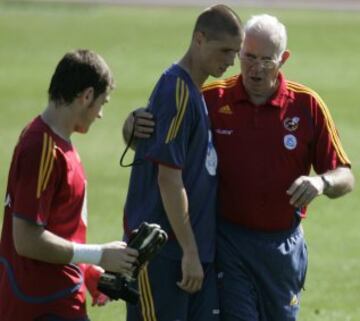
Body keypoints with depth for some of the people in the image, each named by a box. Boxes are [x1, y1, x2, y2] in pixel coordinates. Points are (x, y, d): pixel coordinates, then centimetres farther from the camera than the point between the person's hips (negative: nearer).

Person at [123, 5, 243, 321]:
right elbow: (169, 180, -19)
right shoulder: (176, 91, -15)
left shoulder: (196, 93, 13)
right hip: (162, 252, -9)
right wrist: (190, 252, -18)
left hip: (198, 247, 9)